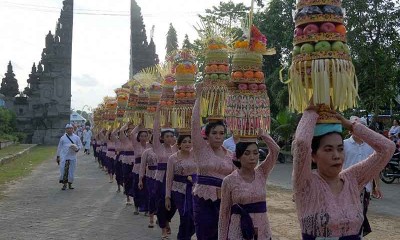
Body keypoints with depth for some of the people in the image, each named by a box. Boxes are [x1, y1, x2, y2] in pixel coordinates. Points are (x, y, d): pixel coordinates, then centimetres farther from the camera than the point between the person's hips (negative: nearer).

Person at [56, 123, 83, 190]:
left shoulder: (76, 138, 8)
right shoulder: (63, 138, 8)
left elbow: (80, 145, 12)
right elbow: (59, 147, 12)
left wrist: (77, 149, -11)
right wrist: (58, 156, 10)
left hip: (72, 157, 1)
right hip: (64, 156, -1)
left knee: (71, 171, 5)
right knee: (63, 170, -9)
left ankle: (70, 184, 18)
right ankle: (64, 184, 0)